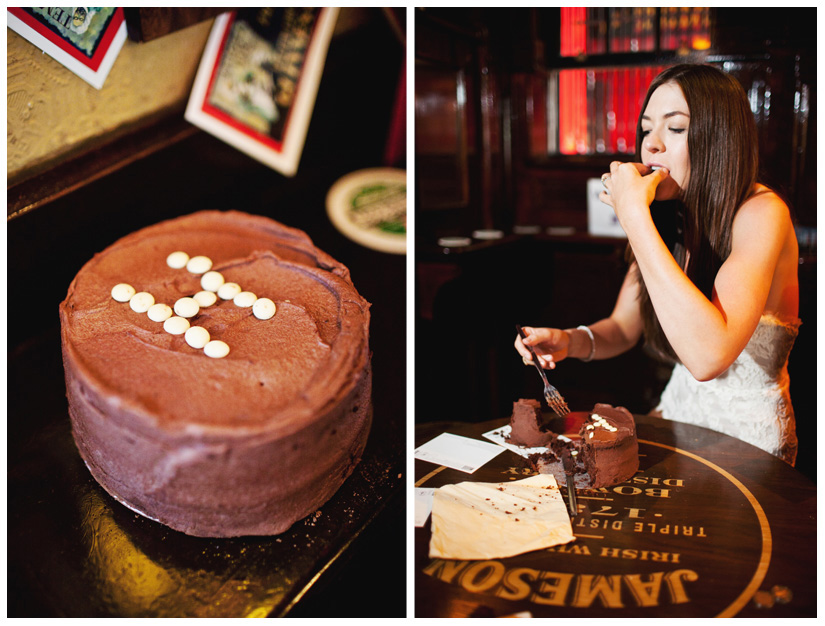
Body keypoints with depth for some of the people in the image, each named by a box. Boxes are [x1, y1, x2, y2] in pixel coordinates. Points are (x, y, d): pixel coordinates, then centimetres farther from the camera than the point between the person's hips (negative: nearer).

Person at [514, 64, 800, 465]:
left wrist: (634, 215, -34)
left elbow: (708, 355, -37)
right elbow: (623, 328, 8)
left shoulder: (762, 213, -22)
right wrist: (570, 342, -16)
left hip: (745, 444, -6)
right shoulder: (667, 220, 2)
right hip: (675, 418, 6)